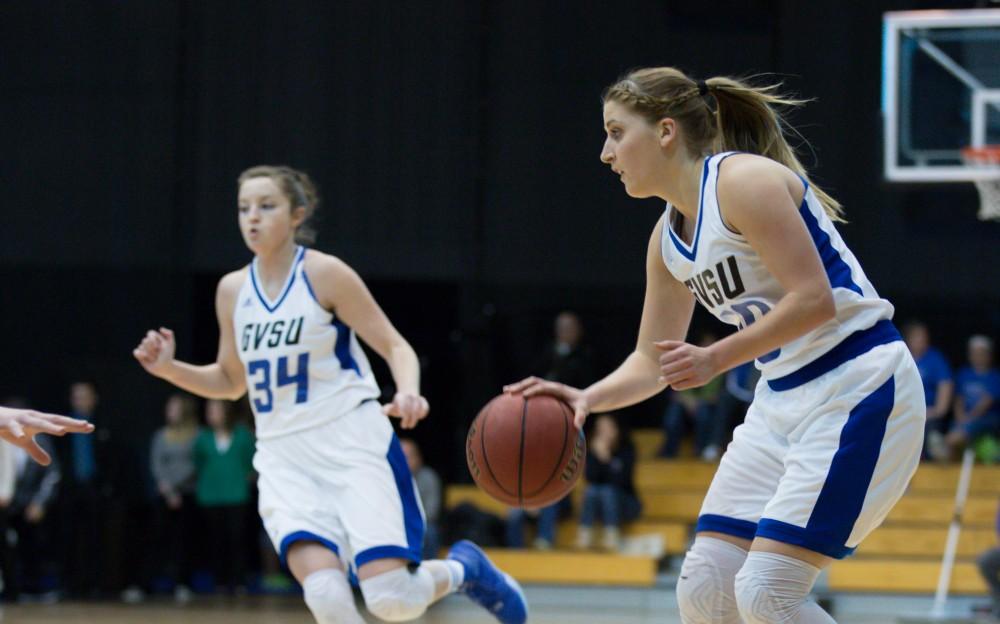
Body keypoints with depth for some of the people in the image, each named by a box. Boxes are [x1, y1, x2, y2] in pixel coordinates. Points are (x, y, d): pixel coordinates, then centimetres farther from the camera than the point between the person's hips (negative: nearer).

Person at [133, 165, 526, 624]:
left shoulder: (324, 274, -5)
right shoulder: (233, 291, 9)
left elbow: (395, 346, -4)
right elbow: (231, 381, 21)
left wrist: (408, 393, -25)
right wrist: (168, 369, 4)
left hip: (352, 443, -3)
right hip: (284, 457, 3)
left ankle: (462, 569, 18)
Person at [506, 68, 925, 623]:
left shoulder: (743, 181, -15)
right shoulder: (668, 239, 12)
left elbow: (814, 299, -21)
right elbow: (652, 362, 18)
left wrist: (716, 359, -24)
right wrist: (588, 398, -1)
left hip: (857, 390, -9)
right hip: (781, 399, 9)